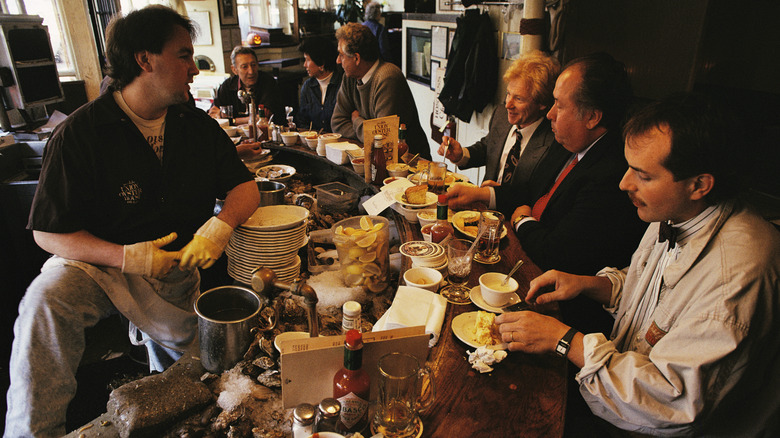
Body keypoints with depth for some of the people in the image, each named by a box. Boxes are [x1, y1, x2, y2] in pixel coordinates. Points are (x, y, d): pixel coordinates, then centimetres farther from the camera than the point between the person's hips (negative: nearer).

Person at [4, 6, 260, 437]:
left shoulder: (198, 126, 0)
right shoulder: (80, 132, -12)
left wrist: (222, 224, -23)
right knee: (45, 303, -32)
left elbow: (244, 186, 0)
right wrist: (125, 256, -27)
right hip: (99, 261, -2)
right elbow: (48, 232, -11)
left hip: (177, 267, 3)